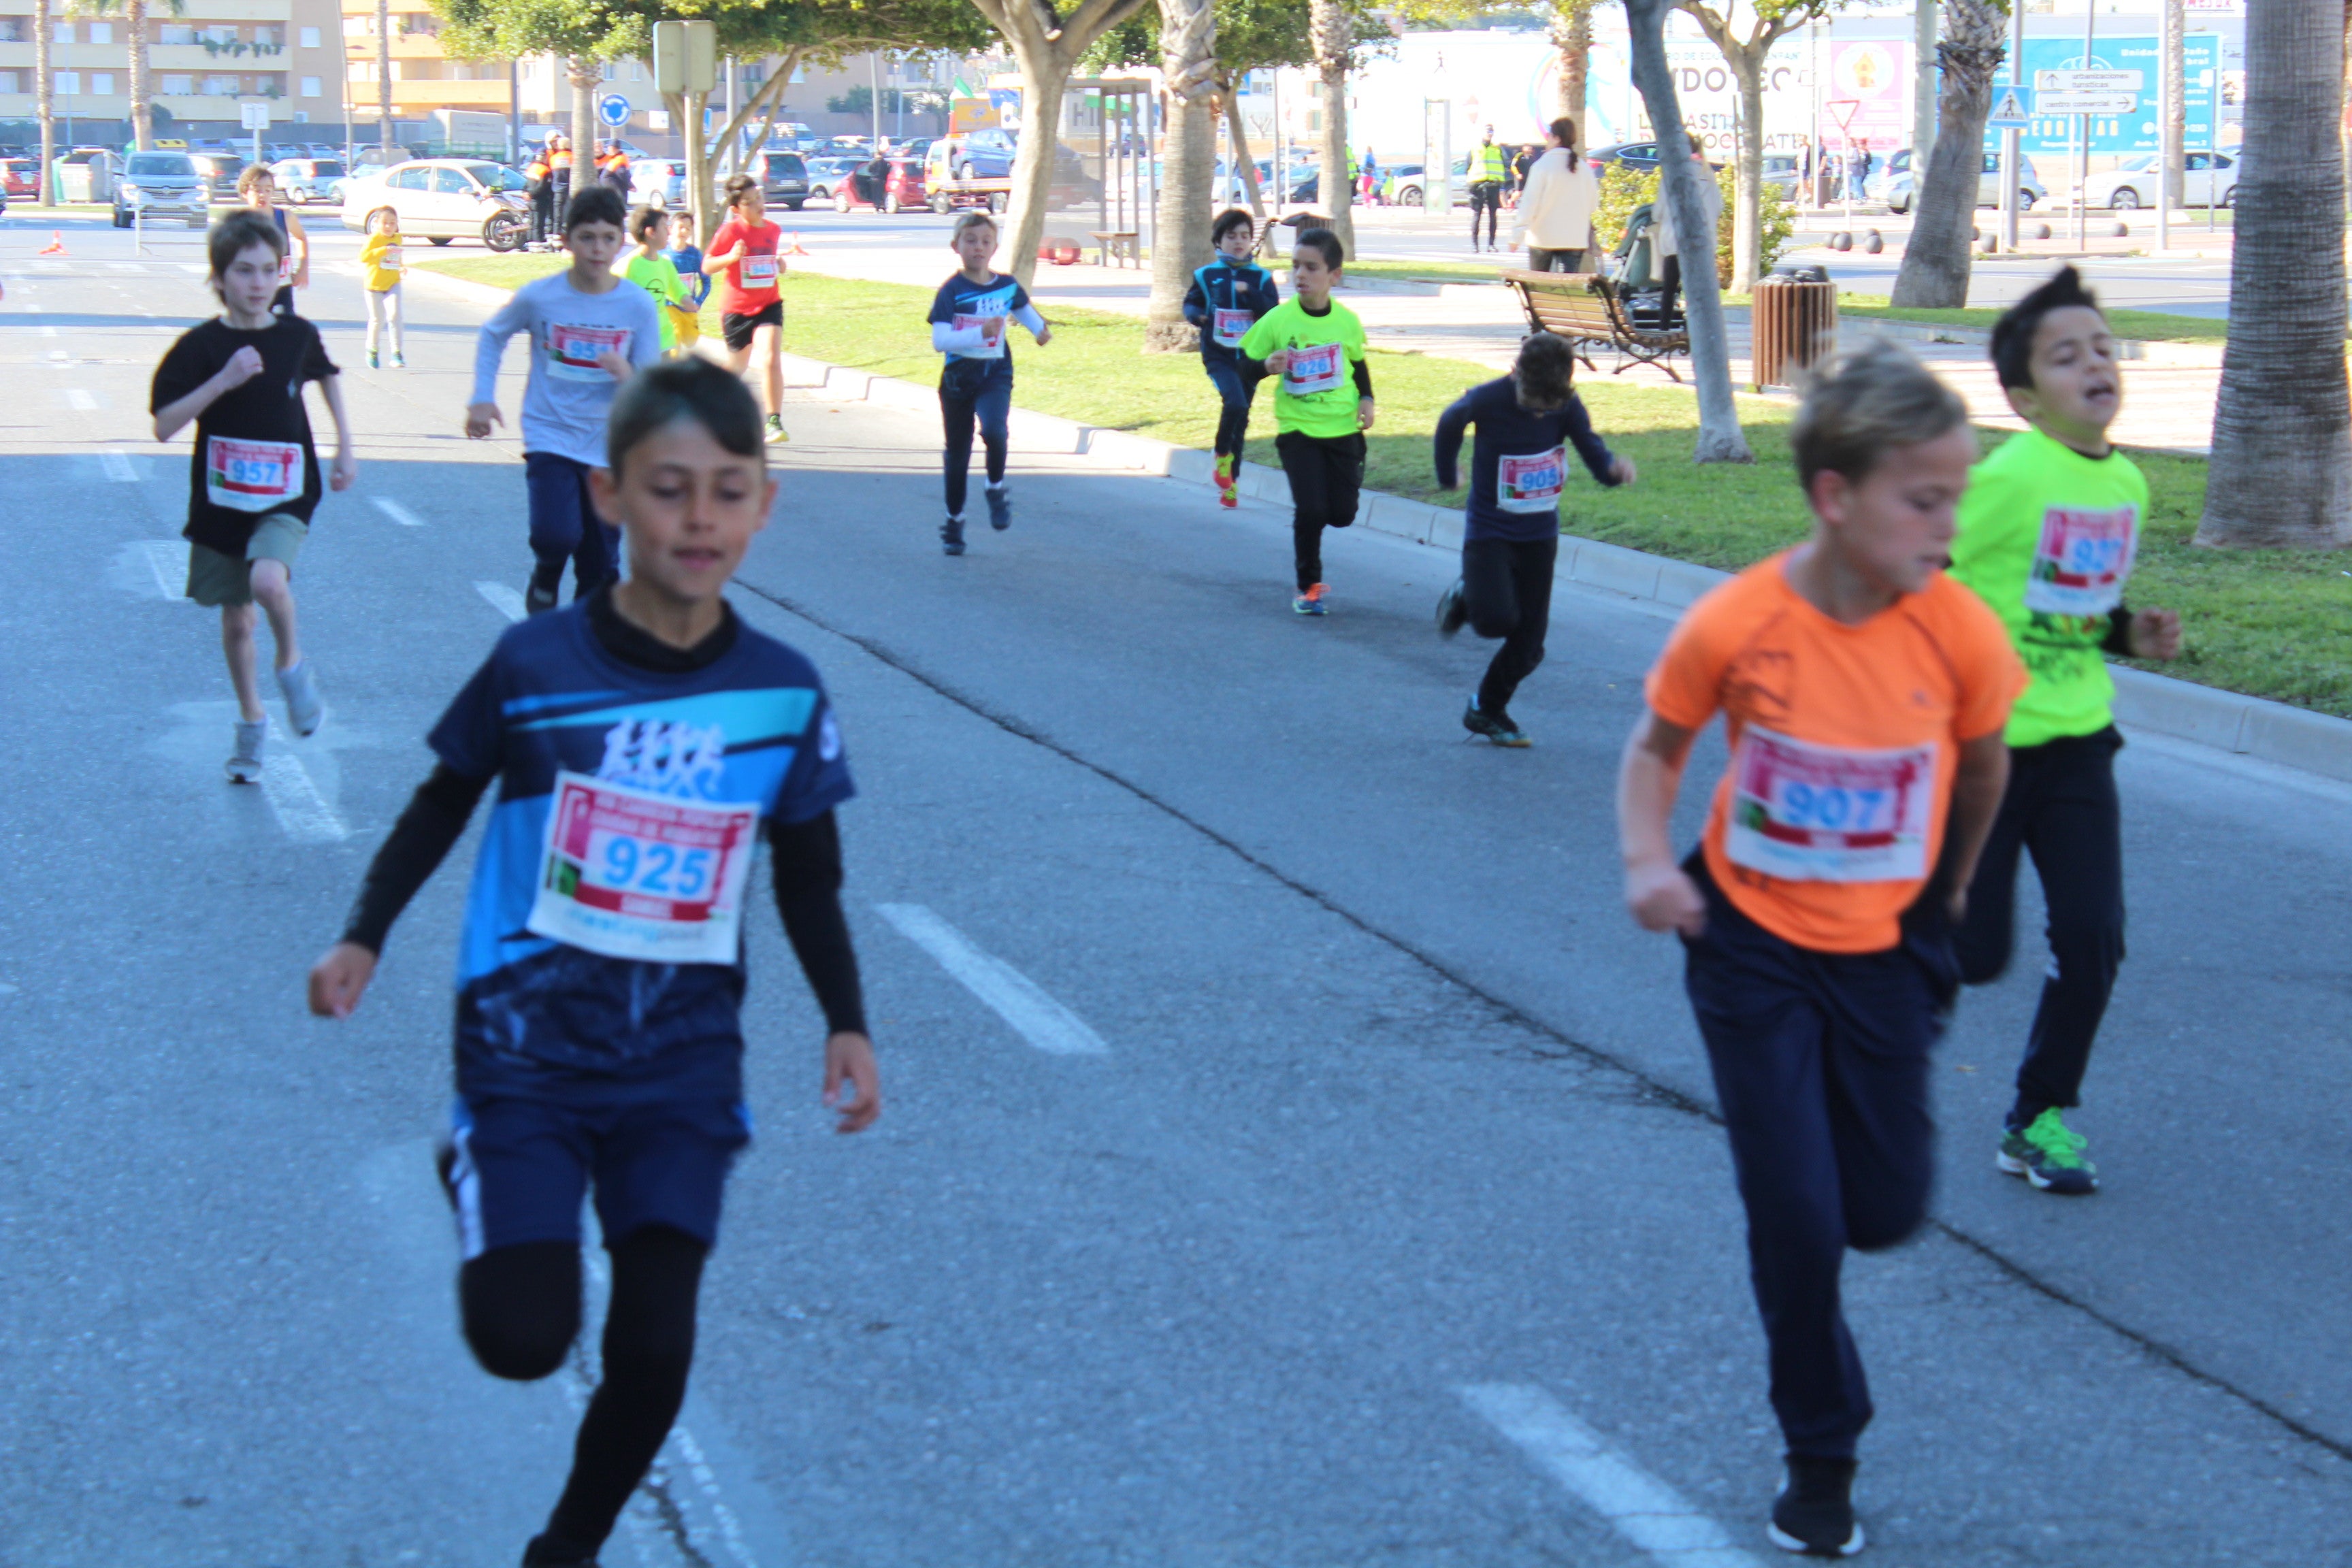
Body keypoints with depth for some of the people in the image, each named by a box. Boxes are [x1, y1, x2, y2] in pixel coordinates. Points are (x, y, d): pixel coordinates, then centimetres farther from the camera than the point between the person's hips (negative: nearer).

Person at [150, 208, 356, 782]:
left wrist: (345, 447, 15)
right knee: (235, 620, 12)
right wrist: (224, 380, -25)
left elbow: (326, 375, 19)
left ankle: (292, 662, 1)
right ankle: (251, 722, 33)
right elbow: (164, 426, -15)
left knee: (269, 580, -29)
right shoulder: (201, 346, -10)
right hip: (222, 498, 1)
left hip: (285, 496, -1)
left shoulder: (297, 336, -4)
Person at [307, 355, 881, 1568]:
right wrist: (363, 936, -5)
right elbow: (441, 808, 4)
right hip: (528, 1043, -2)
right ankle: (475, 1176, 20)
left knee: (654, 1352, 0)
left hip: (683, 1061, 2)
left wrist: (846, 1023, 2)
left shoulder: (785, 696, -3)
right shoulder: (535, 667, -10)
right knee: (524, 1340, -12)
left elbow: (808, 881, 9)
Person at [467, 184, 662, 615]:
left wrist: (628, 376, -25)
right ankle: (544, 581, 12)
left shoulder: (638, 305, -7)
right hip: (550, 437, -2)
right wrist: (482, 398, 2)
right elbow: (492, 336, 11)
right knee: (556, 535, -22)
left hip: (608, 448, 2)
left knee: (600, 564, 6)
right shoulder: (539, 296, -9)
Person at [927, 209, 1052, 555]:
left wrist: (1040, 330, 12)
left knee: (994, 430, -28)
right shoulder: (951, 292, -10)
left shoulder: (1008, 287, 1)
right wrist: (980, 333, -31)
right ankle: (954, 520, 28)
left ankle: (996, 489, -1)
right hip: (958, 376, -1)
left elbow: (1024, 309, 26)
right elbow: (939, 341, -21)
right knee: (958, 451, 10)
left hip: (995, 375, 1)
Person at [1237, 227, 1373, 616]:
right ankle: (1309, 586, 8)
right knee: (1310, 509, -12)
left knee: (1342, 514, 3)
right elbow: (1245, 360, -2)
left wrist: (1366, 399, 2)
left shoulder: (1347, 321, -3)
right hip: (1298, 429, -2)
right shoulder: (1277, 320, -10)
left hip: (1342, 427, 2)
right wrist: (1267, 366, -23)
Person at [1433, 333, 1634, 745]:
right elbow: (1450, 424, 2)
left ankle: (1487, 709, 28)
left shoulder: (1568, 406, -12)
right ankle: (1466, 597, 11)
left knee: (1529, 644, 4)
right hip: (1489, 532, -3)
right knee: (1497, 619, -24)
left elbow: (1595, 455, -16)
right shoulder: (1487, 401, -19)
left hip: (1539, 535, 3)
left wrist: (1614, 468, -40)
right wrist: (1447, 475, 15)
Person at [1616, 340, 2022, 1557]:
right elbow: (1658, 748, -1)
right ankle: (1820, 1456, 19)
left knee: (1885, 1213, 5)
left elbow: (1982, 766, 4)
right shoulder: (1733, 627, -20)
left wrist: (1949, 889, 16)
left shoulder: (1959, 632, -17)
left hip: (1884, 951, 2)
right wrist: (1647, 862, -17)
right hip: (1753, 946, -2)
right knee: (1796, 1216, -2)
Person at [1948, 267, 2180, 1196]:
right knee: (1971, 954, -2)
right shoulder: (2008, 477, -19)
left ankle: (2040, 1119, 16)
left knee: (2092, 937, -1)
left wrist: (2129, 634, 1)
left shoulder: (2126, 484, 5)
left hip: (2076, 739, 6)